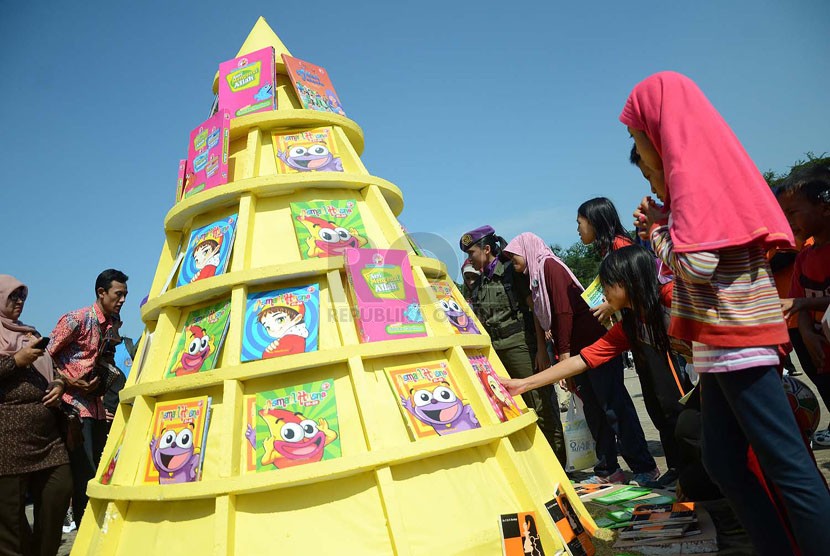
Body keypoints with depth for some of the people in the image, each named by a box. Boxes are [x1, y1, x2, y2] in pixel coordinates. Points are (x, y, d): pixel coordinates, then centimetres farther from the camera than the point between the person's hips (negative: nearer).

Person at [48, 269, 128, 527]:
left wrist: (102, 378, 2)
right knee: (84, 472, -6)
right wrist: (68, 381, -16)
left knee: (100, 468, 11)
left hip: (95, 404, 8)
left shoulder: (110, 325, 11)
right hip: (73, 404, -8)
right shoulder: (77, 319, -12)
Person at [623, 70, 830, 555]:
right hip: (727, 341, 10)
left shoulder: (691, 169, -11)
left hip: (734, 339, -10)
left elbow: (697, 263, -21)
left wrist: (658, 229, -4)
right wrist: (662, 224, 9)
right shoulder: (712, 162, 18)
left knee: (787, 466, -4)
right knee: (724, 462, 14)